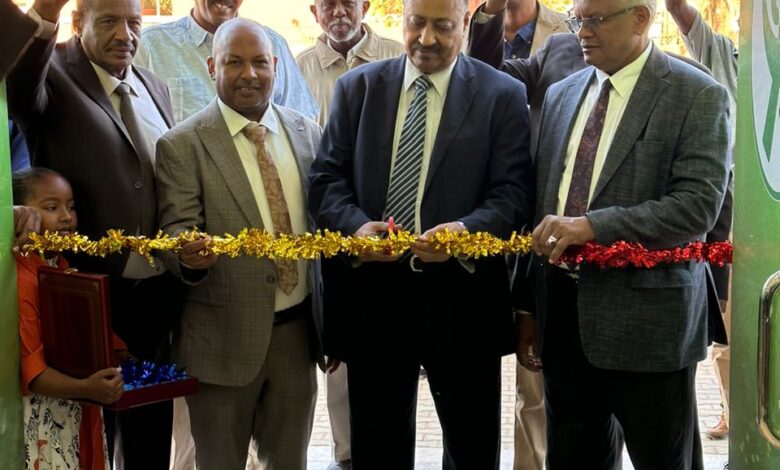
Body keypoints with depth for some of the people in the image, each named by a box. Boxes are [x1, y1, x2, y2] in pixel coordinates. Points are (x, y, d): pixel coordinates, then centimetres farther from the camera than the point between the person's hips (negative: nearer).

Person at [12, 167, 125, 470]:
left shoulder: (67, 271, 10)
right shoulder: (21, 282, -18)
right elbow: (28, 368, -22)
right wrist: (85, 388, -35)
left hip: (82, 418, 8)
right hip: (42, 422, -8)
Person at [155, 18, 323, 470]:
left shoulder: (308, 132, 5)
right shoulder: (181, 145, -8)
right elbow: (177, 229, -11)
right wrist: (188, 254, -36)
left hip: (298, 329, 4)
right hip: (224, 336, -3)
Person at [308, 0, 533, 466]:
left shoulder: (503, 95, -1)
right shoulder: (357, 87, 7)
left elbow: (514, 192, -7)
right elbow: (327, 177, 4)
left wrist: (465, 231, -26)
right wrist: (355, 225, -17)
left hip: (460, 296, -2)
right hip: (372, 293, 2)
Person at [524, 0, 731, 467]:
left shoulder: (698, 96, -7)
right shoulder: (561, 95, 12)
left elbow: (699, 204, -17)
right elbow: (541, 202, 13)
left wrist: (592, 227, -25)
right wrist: (530, 307, 12)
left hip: (645, 320, -5)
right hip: (563, 314, 6)